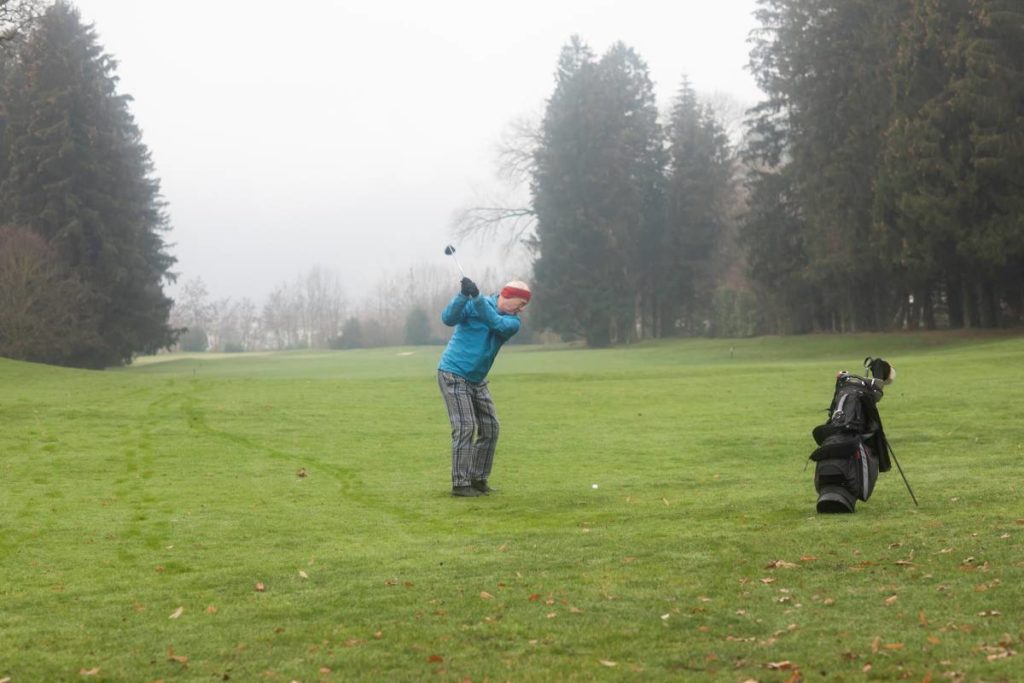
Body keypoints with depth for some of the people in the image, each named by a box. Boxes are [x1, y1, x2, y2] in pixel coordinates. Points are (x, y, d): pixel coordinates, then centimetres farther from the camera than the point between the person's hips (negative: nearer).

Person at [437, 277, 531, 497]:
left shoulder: (512, 321, 1)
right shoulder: (472, 304, -8)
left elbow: (497, 323, -20)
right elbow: (448, 318, -22)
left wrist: (477, 297, -33)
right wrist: (464, 295, -36)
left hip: (477, 380, 7)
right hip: (453, 374, -7)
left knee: (490, 428, 6)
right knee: (465, 427, -15)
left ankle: (478, 479, 16)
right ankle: (460, 484, -13)